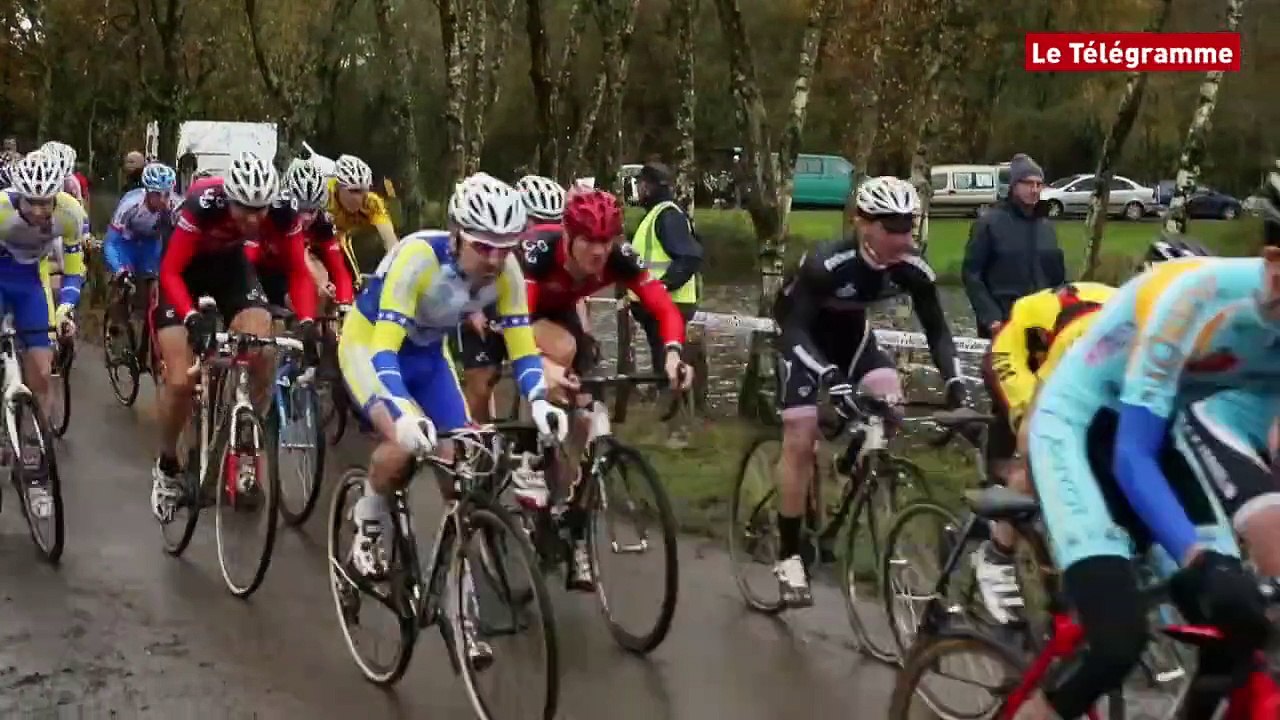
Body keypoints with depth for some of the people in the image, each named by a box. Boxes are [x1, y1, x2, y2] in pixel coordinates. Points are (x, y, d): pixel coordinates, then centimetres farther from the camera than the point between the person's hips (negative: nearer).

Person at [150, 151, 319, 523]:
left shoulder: (282, 212, -29)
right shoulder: (202, 203, -38)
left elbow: (298, 272, -19)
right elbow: (170, 271, -33)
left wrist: (307, 322, -35)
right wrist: (193, 318, -48)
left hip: (230, 261, 3)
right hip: (183, 267, -3)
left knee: (261, 359, -18)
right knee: (181, 381, -13)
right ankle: (167, 466, 12)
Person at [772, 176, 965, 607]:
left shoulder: (913, 270, -22)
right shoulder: (826, 264, -36)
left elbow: (936, 329, -12)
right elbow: (794, 327, -37)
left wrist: (953, 381, -27)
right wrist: (831, 377, -51)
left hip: (849, 333, 5)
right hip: (802, 334, -5)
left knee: (890, 401, -21)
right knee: (800, 439, -13)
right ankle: (789, 556, -6)